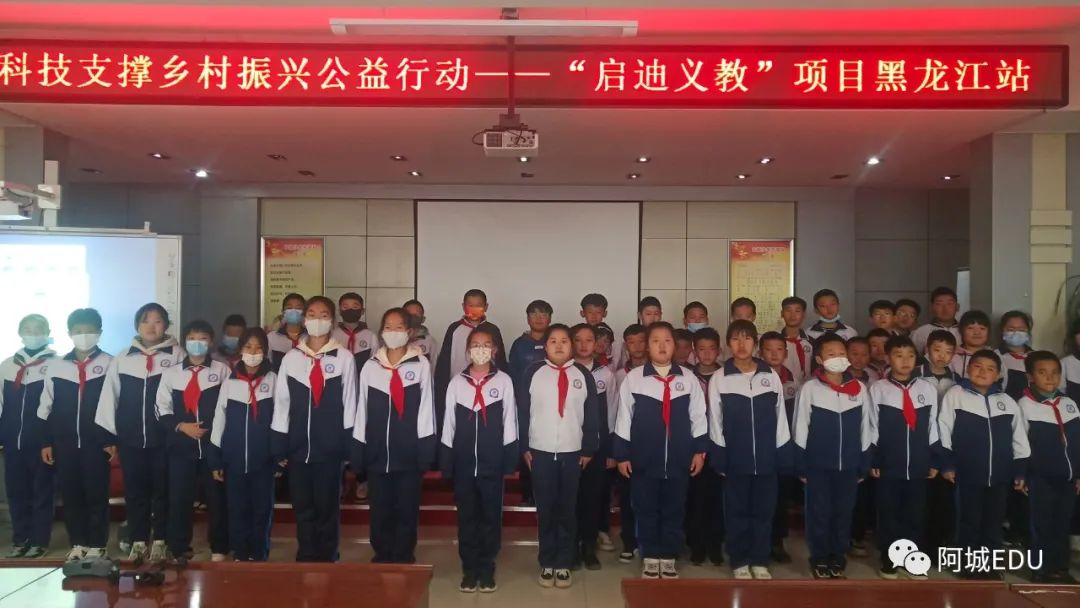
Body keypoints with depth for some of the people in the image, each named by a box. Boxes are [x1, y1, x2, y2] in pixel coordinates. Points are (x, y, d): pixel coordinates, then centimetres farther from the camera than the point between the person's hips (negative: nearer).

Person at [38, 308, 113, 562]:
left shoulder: (109, 364, -3)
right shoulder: (56, 365, 7)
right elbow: (46, 407, 12)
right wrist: (46, 441, 8)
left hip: (97, 443, -3)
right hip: (65, 443, 3)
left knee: (96, 495, 1)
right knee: (70, 495, 8)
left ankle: (96, 545, 10)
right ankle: (78, 544, 19)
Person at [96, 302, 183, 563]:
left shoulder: (176, 355, -1)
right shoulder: (122, 358, 7)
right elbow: (109, 397, 8)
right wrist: (108, 436, 5)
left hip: (164, 437, -2)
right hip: (130, 439, 2)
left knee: (162, 490, 5)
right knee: (134, 491, 8)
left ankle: (159, 542, 15)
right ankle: (138, 542, 18)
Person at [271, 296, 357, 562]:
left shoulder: (344, 358, -2)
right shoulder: (291, 357, 5)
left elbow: (349, 403, 0)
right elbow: (281, 403, 6)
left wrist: (348, 445, -2)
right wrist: (279, 446, 4)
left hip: (330, 446, -2)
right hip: (298, 445, 2)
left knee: (327, 507, 7)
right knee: (303, 507, 9)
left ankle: (326, 560, 19)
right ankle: (306, 559, 21)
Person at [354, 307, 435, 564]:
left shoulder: (421, 365, -3)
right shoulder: (370, 366, 4)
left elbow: (426, 408, -3)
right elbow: (362, 410, 7)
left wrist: (426, 450, -6)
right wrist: (358, 451, 4)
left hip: (409, 452, -2)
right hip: (377, 452, 2)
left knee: (407, 510, 7)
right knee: (380, 511, 9)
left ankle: (403, 560, 19)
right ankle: (382, 558, 23)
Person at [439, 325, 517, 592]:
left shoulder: (504, 381, -3)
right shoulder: (457, 382, 1)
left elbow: (509, 422, -1)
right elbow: (449, 423, 5)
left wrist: (510, 459, -4)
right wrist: (446, 462, 3)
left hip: (492, 462, -1)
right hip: (463, 462, 1)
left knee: (490, 516, 8)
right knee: (467, 517, 9)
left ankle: (487, 570, 19)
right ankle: (469, 570, 20)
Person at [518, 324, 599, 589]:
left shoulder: (583, 375, 1)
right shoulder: (533, 373, -2)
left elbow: (592, 415, 4)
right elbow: (522, 412, 0)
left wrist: (589, 449, 2)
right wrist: (524, 447, -3)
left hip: (572, 453, 1)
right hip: (540, 452, -1)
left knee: (567, 509, 8)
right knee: (545, 509, 7)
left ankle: (564, 564, 18)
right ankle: (547, 563, 17)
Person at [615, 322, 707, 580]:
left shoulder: (688, 378, 1)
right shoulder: (633, 378, -3)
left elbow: (698, 416, 7)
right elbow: (623, 418, 0)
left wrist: (700, 450, 4)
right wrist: (621, 454, 0)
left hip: (678, 459, 1)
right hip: (644, 459, -1)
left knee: (674, 510, 9)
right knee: (646, 510, 7)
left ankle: (669, 558, 23)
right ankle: (650, 558, 21)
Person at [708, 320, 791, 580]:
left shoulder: (771, 376, 1)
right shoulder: (719, 379, -3)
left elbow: (780, 420, 5)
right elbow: (715, 423, -1)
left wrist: (784, 457, 2)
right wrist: (719, 458, -5)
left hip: (766, 457, 1)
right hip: (735, 458, -1)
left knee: (764, 511, 8)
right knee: (737, 512, 7)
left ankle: (760, 561, 21)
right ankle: (739, 562, 18)